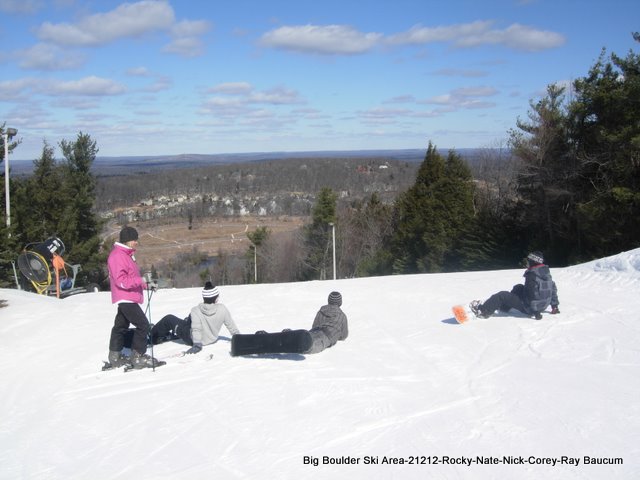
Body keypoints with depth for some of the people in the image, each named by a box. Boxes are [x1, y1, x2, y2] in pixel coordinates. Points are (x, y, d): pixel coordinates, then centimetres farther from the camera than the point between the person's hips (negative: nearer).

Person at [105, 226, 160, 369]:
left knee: (121, 326, 16)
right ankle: (138, 357, -8)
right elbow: (121, 280, -24)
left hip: (126, 299, 11)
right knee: (143, 325, -12)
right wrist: (142, 282, -30)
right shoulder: (117, 255, -16)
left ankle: (115, 357, 26)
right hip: (125, 298, -11)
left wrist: (146, 285, 13)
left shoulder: (126, 254, 17)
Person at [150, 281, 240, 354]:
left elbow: (196, 328, -33)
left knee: (168, 319, 12)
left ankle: (152, 337, 32)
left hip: (192, 339, -5)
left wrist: (196, 345, -31)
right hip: (212, 339, 5)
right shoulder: (222, 309, -19)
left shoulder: (196, 310, -25)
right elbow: (232, 327, -12)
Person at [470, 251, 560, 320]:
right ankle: (504, 306, 36)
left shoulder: (532, 275, -23)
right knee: (518, 288, 27)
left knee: (501, 296, -1)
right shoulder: (546, 272, 4)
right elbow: (553, 288, 12)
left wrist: (535, 312, -21)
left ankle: (483, 311, 5)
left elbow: (532, 294, -26)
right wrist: (555, 306, 19)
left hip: (530, 308, -9)